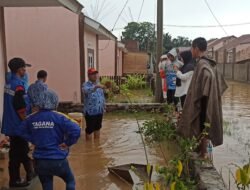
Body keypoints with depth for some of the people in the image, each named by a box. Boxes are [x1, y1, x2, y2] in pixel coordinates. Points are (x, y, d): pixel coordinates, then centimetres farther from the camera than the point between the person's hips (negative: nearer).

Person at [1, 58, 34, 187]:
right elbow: (20, 108, -23)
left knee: (22, 150, 18)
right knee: (17, 153, 4)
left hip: (11, 123, 9)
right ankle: (15, 180, 16)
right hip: (17, 125, -9)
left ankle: (29, 172, 29)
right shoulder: (18, 85, -20)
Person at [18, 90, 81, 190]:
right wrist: (67, 143, -10)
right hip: (58, 160, -3)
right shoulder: (59, 117, -15)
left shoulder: (32, 118, -1)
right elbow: (76, 130, -24)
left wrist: (34, 141, 12)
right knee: (70, 181, 23)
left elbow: (22, 131, 14)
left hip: (40, 161, 4)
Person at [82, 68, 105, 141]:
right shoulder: (86, 85, -12)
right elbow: (87, 91, -37)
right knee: (89, 129, 3)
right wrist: (96, 87, -52)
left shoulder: (99, 85, 11)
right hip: (90, 111, -7)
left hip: (99, 111, 7)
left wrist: (103, 107, 16)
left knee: (97, 128, 17)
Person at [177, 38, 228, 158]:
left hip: (203, 102, -9)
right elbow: (219, 81, 16)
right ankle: (202, 150, 30)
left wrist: (202, 95, -32)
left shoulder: (201, 64, -19)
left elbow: (209, 76, -39)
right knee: (203, 127, 18)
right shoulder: (207, 63, 9)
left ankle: (203, 153, 14)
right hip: (208, 100, 9)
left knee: (203, 128, 2)